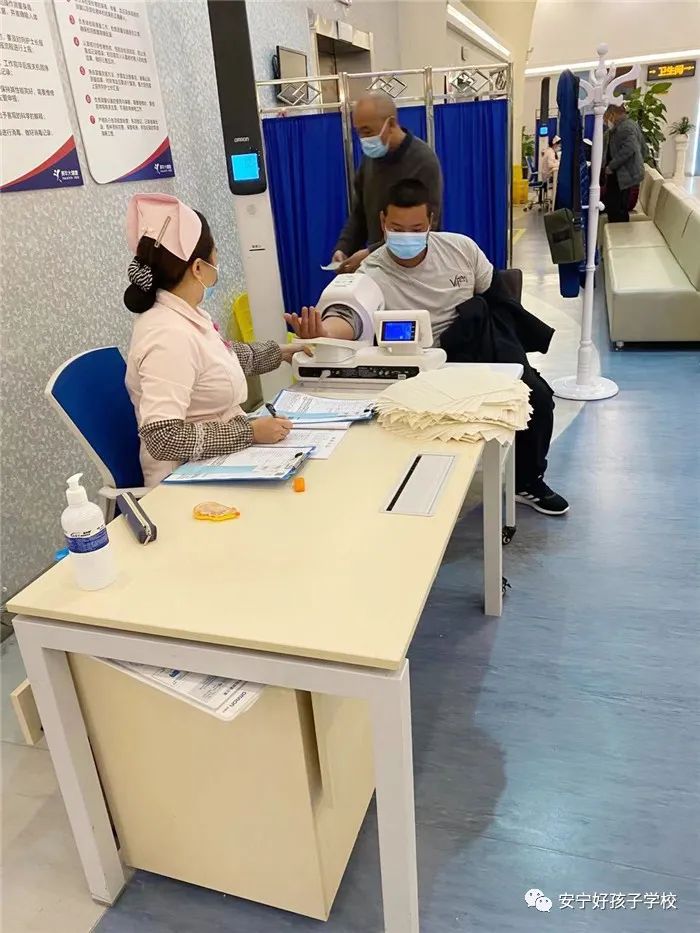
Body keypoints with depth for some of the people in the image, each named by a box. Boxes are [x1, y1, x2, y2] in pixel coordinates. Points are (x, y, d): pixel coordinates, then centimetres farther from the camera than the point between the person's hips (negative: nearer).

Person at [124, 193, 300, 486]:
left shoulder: (187, 314, 3)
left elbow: (224, 358, 24)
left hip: (218, 462, 9)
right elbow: (162, 438, -30)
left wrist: (281, 353, 30)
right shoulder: (169, 335, -26)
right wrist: (250, 432, -27)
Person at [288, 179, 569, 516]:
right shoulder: (373, 274, -16)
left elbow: (496, 298, 11)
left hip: (484, 351, 4)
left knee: (538, 396, -11)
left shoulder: (460, 247, -2)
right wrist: (324, 331, -58)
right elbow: (350, 314, -37)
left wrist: (510, 348, 10)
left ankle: (528, 481, 16)